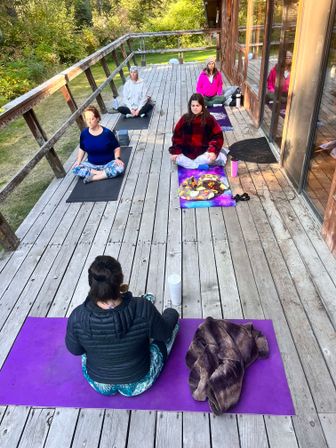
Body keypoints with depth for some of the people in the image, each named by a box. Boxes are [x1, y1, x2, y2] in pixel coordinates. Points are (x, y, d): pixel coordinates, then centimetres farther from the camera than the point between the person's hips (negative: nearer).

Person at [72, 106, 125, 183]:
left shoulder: (107, 132, -13)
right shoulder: (84, 133, -5)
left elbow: (116, 148, -3)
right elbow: (82, 149, 10)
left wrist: (117, 158, -21)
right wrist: (78, 160, -6)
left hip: (108, 164, -2)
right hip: (92, 164, 2)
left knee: (120, 167, -34)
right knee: (75, 169, -22)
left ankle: (93, 177, -23)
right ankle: (105, 173, -19)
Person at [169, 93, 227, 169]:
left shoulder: (209, 119, -7)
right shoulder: (185, 118, -1)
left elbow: (217, 136, -8)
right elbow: (177, 136, 3)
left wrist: (213, 151, -23)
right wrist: (175, 152, -9)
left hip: (204, 151, -3)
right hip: (187, 151, 3)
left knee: (211, 159, -33)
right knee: (175, 158, -24)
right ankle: (199, 166, -20)